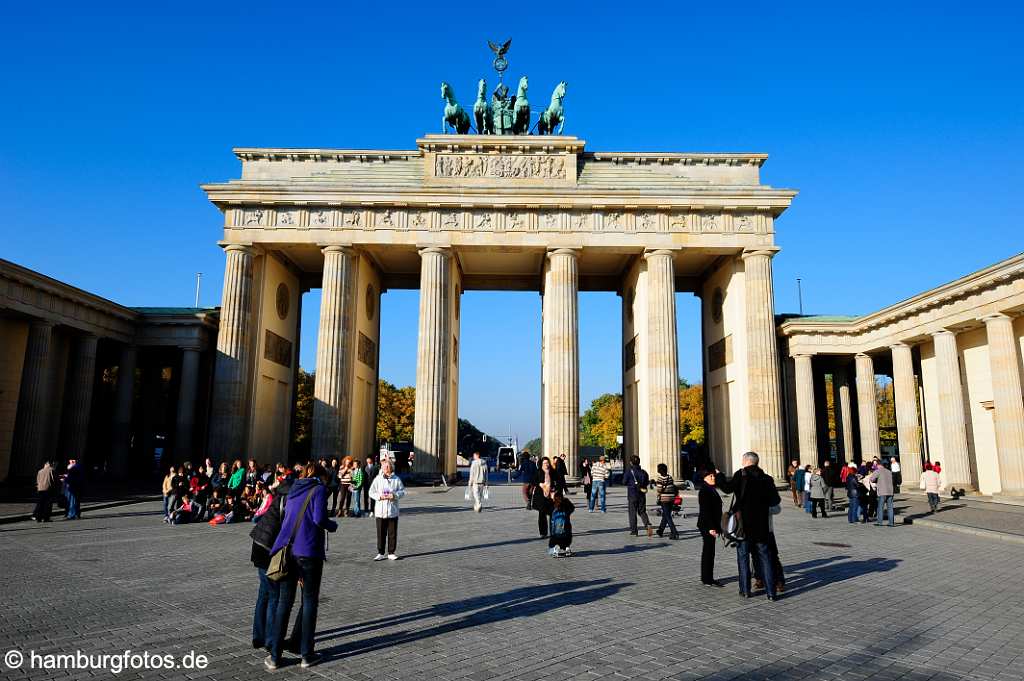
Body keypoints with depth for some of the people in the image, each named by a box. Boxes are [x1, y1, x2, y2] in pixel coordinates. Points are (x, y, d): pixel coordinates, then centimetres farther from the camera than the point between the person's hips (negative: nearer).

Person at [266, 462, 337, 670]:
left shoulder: (293, 489, 17)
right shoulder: (319, 489, -3)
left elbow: (287, 518, 19)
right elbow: (319, 519, -14)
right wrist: (333, 525, 4)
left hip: (287, 550, 5)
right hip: (309, 551, -5)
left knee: (284, 602, 12)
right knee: (309, 602, 8)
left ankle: (274, 656, 14)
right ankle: (306, 655, 14)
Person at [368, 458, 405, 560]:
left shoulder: (396, 479, 2)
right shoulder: (377, 479, 1)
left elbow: (402, 491, 3)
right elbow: (371, 492, 2)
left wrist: (394, 495, -14)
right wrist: (380, 496, -13)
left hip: (393, 511, 0)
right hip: (380, 511, 0)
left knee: (392, 533, 6)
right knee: (381, 533, 5)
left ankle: (392, 553, 16)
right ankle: (380, 553, 14)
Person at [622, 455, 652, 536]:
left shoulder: (628, 472, -11)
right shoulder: (643, 472, 0)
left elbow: (624, 482, -6)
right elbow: (647, 483, 7)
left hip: (632, 495, -3)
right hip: (642, 495, 3)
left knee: (632, 513, 6)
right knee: (642, 511, 14)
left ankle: (634, 531, 9)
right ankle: (648, 524, -10)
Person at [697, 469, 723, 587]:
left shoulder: (712, 490, 14)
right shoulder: (704, 491, -15)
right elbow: (705, 511, -20)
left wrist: (717, 527, 18)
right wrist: (711, 527, -23)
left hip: (712, 525, 9)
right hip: (707, 526, -9)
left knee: (709, 552, 14)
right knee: (708, 552, -3)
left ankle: (709, 578, 21)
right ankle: (706, 579, 4)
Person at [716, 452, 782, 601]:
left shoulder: (741, 475, -9)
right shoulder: (766, 478, 2)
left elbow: (727, 488, -18)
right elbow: (775, 500, 4)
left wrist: (719, 477, -2)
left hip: (744, 524, -3)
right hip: (761, 525, 3)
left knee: (743, 556, 8)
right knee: (765, 557, 9)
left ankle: (745, 590, 11)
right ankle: (771, 592, 7)